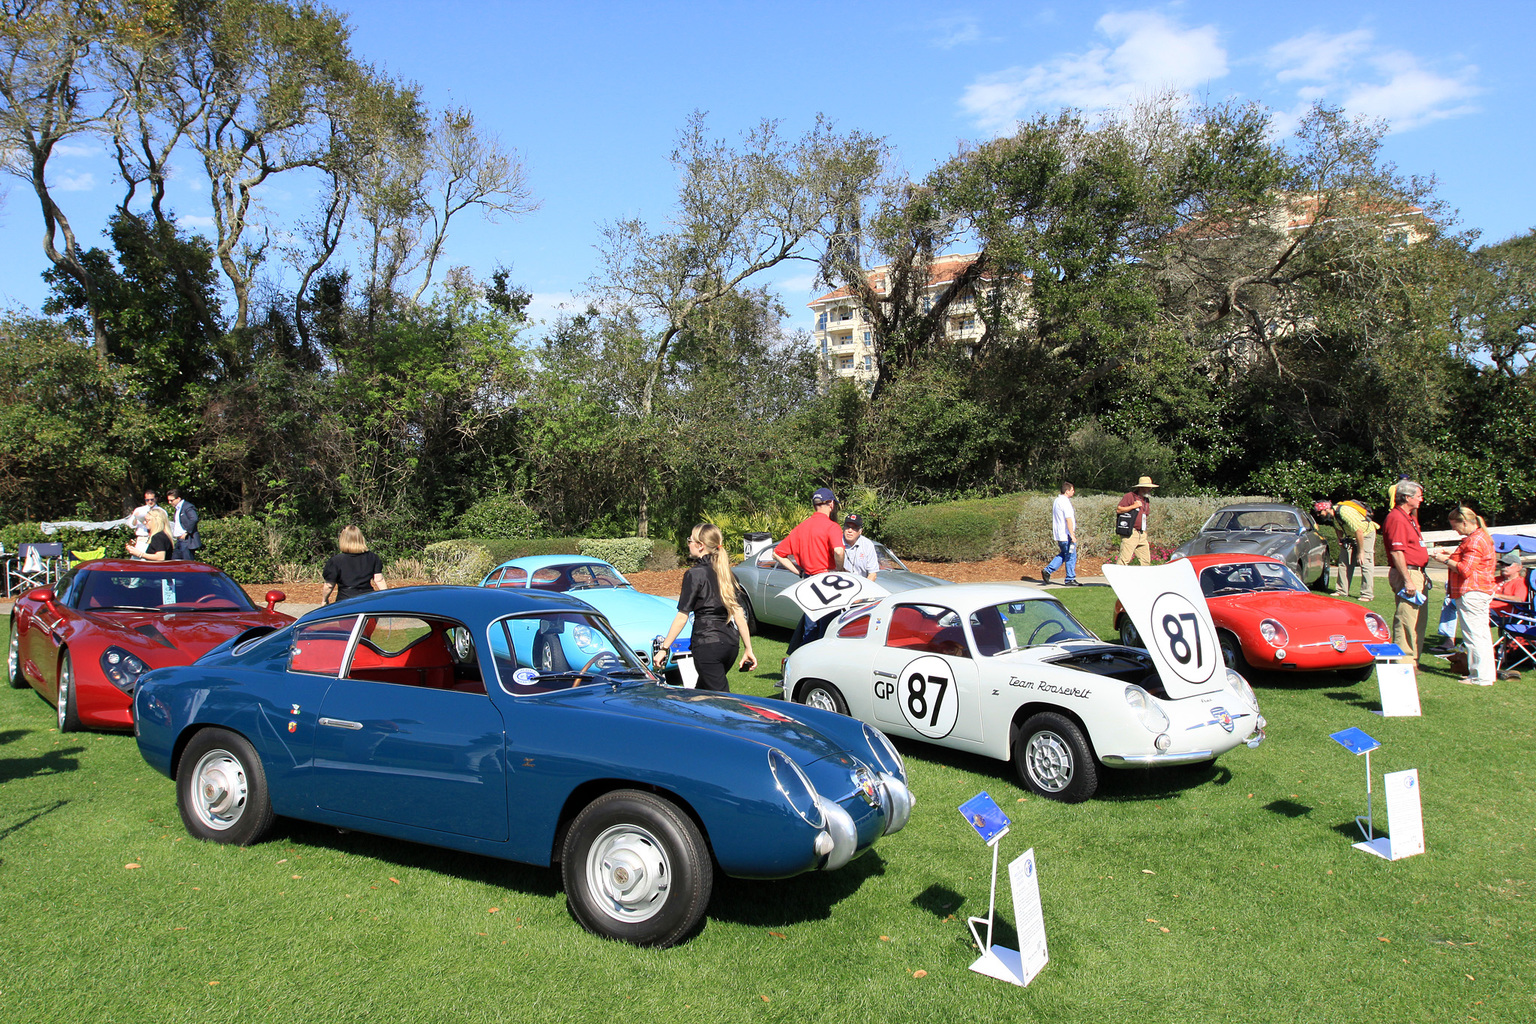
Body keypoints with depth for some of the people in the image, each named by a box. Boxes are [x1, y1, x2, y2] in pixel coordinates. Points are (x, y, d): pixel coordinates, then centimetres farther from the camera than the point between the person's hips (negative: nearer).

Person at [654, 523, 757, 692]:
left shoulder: (694, 574, -8)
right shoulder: (725, 573, 12)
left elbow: (682, 616, -10)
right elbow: (739, 615, 9)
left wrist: (664, 648, -5)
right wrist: (748, 649, 11)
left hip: (707, 644, -7)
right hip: (731, 642, 7)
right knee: (703, 691, 23)